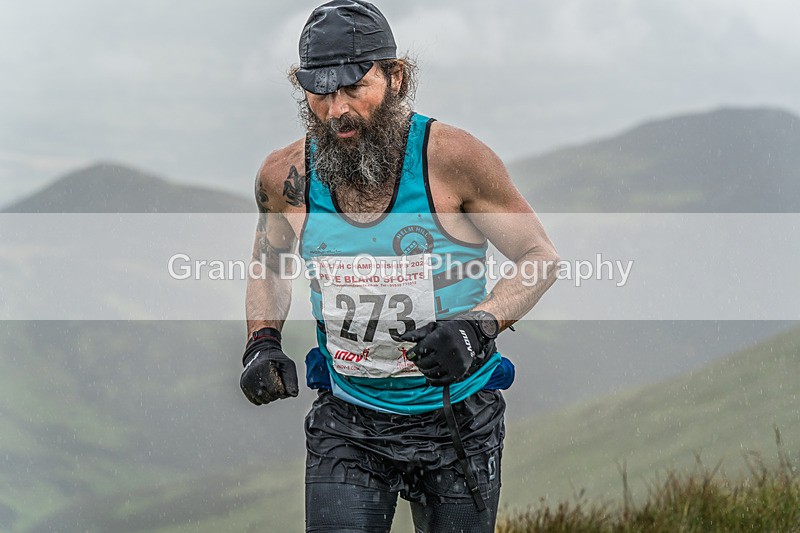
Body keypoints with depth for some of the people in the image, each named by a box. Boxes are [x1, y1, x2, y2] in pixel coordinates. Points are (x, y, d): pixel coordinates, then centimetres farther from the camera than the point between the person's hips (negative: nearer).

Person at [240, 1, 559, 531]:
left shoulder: (452, 158, -17)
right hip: (347, 426, 1)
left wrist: (478, 326, -23)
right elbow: (268, 263, 14)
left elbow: (541, 257, -7)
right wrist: (263, 342, -3)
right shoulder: (287, 176, -8)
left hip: (457, 423, -1)